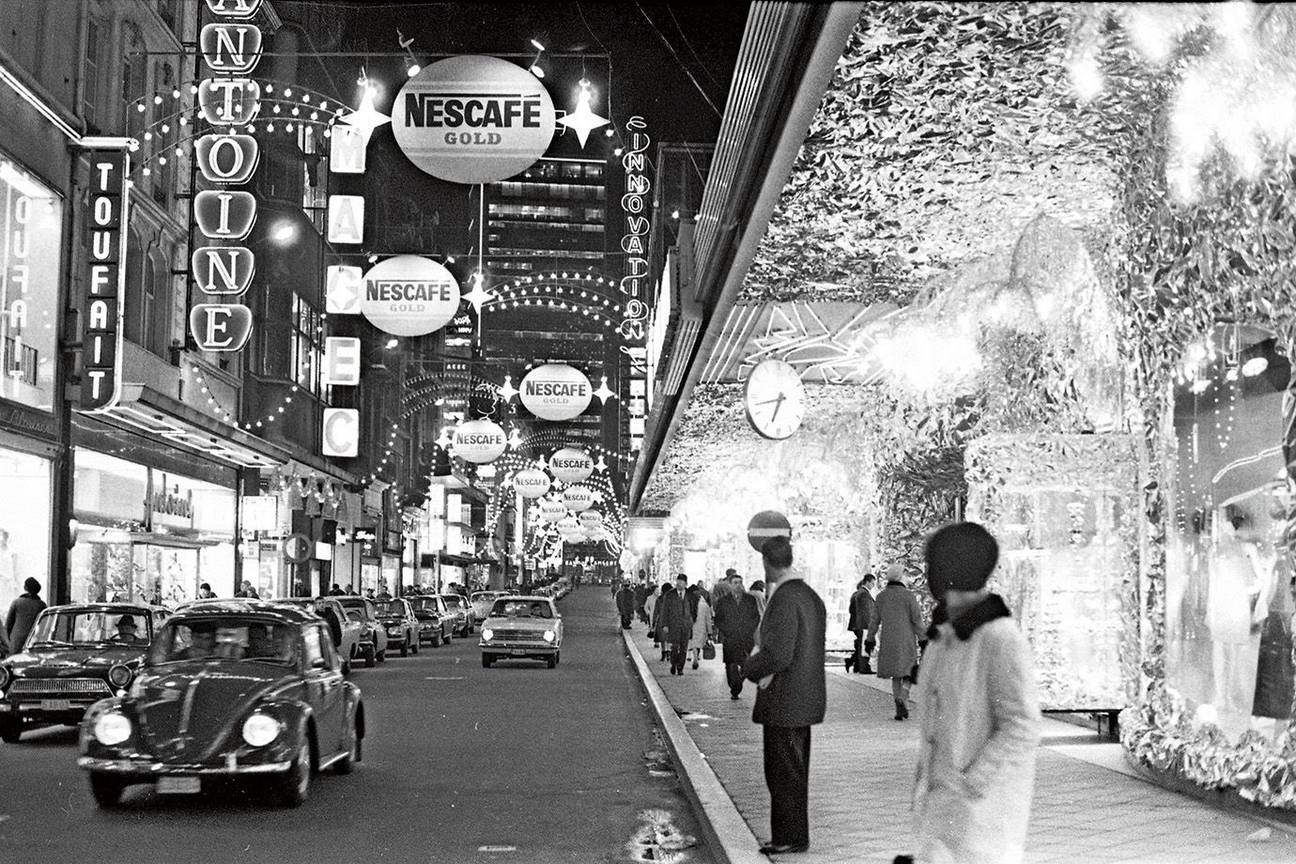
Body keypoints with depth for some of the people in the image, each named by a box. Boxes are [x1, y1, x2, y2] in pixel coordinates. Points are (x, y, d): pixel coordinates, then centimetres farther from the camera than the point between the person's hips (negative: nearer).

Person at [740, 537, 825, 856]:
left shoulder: (784, 600, -20)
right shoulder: (811, 597, 10)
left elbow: (778, 655, -25)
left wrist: (749, 668, -7)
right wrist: (763, 665, 9)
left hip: (784, 703, -10)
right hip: (807, 697, 10)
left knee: (784, 775, 0)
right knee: (795, 773, 17)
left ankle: (791, 838, 7)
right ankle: (793, 834, 25)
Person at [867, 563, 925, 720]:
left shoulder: (881, 596, 3)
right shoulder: (908, 595, -7)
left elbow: (874, 620, 6)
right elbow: (917, 619, -9)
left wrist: (870, 640, 14)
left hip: (888, 640, 3)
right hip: (906, 639, -3)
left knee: (895, 674, 12)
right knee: (907, 672, 7)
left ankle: (899, 709, 5)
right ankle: (902, 697, -20)